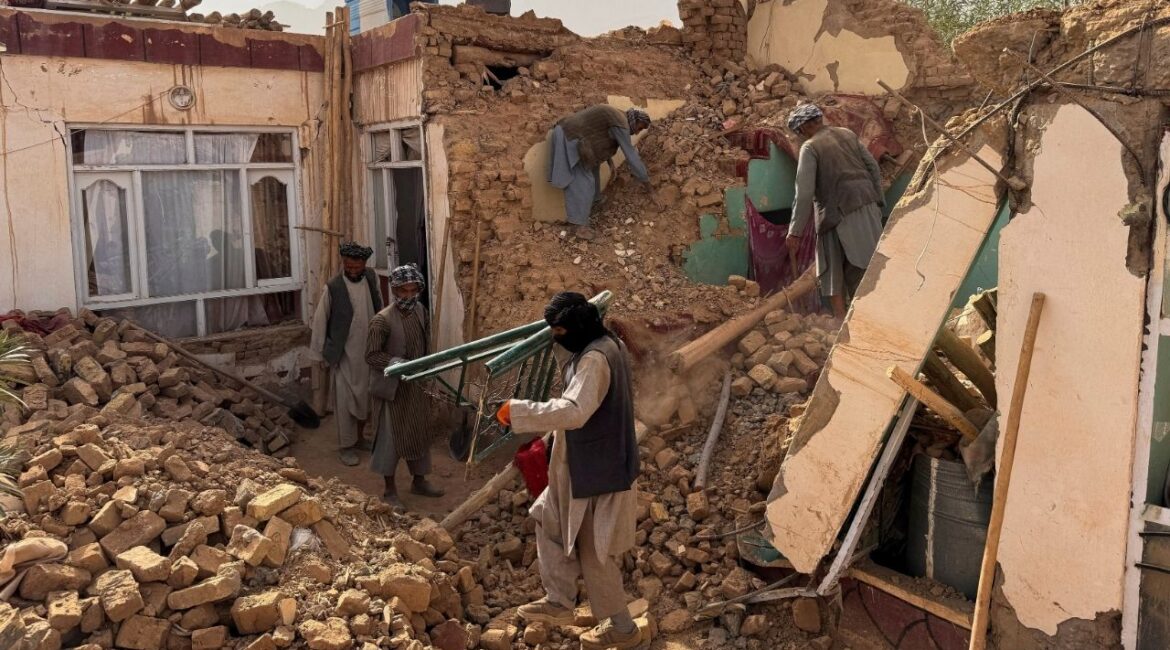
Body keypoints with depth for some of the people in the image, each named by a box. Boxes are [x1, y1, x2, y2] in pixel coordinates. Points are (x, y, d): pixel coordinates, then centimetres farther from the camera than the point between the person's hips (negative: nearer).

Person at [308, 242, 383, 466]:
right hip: (345, 354, -4)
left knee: (366, 397, 16)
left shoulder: (371, 278, -4)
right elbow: (319, 321, -8)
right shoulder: (332, 287, -16)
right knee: (345, 401, 2)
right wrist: (320, 353, -3)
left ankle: (359, 437, 34)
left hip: (370, 351, 5)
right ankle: (345, 446, 15)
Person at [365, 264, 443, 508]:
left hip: (417, 384, 7)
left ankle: (419, 481, 33)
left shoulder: (421, 311, 0)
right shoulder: (382, 320, -21)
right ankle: (390, 490, 17)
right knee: (391, 437, 3)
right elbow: (371, 355, -19)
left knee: (421, 432, 16)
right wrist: (398, 364, -29)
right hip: (393, 387, -6)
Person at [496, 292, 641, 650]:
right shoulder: (608, 347, 7)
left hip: (598, 469, -10)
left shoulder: (595, 359, -25)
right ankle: (559, 601, 28)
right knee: (550, 520, 19)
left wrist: (517, 410, -32)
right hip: (587, 463, 10)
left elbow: (574, 411, -37)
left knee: (594, 549, 5)